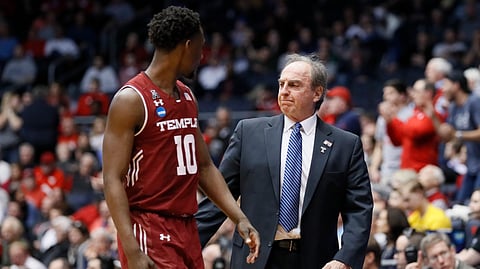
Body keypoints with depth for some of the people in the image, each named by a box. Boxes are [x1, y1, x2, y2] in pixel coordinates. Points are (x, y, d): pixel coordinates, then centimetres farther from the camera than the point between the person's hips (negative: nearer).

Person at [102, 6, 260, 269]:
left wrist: (240, 219, 9)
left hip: (186, 229, 9)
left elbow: (204, 167, 21)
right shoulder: (132, 99, -12)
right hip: (149, 231, -8)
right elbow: (113, 180, -16)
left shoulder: (187, 97, 14)